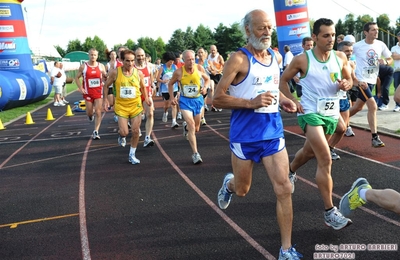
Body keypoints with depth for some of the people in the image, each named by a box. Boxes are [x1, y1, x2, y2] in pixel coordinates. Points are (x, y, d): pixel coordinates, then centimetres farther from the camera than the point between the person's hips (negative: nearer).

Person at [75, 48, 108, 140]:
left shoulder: (101, 66, 0)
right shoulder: (83, 66, -4)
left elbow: (106, 78, 10)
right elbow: (77, 77, 5)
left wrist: (105, 76, -15)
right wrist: (80, 88, -8)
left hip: (98, 92, 1)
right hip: (88, 93, 0)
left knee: (98, 112, -6)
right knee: (89, 112, 8)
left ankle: (96, 132, -1)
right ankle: (90, 116, 47)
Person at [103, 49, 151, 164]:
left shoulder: (139, 73, -5)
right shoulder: (115, 72, -10)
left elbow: (143, 87, 12)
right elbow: (106, 86, 4)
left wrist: (146, 97, -2)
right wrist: (105, 100, -3)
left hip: (136, 106, 2)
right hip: (121, 106, -2)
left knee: (135, 132, 3)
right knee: (124, 132, -9)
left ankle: (132, 155, 22)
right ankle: (121, 136, 31)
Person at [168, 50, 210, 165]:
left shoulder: (199, 68, -10)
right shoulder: (179, 72, -14)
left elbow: (207, 79, 8)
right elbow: (170, 84, 4)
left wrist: (205, 87, -12)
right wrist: (172, 97, -6)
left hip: (198, 99, 3)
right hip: (185, 100, -3)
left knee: (196, 128, 15)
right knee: (191, 125, -17)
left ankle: (185, 126, 53)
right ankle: (195, 154, -12)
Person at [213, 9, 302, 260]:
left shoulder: (276, 57, 7)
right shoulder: (239, 59, -12)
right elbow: (218, 98, -13)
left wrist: (282, 100, 4)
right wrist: (251, 103, -25)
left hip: (273, 132, 4)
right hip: (245, 135, -4)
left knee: (284, 189, -3)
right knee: (242, 190, 14)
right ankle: (229, 183, 52)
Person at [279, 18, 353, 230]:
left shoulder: (340, 58, -1)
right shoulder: (302, 60, -13)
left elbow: (349, 79, 12)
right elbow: (283, 80, 0)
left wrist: (346, 84, -11)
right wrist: (292, 101, -11)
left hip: (332, 114, 6)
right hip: (311, 113, -6)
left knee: (310, 151, 26)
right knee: (325, 160, -16)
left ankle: (290, 171, 59)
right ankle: (330, 212, -8)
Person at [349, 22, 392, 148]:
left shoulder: (381, 45, 0)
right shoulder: (357, 46, -13)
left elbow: (390, 59, 11)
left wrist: (385, 61, -14)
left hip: (373, 80, 6)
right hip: (362, 80, -6)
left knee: (358, 107, 17)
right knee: (373, 106, -17)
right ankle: (375, 138, -11)